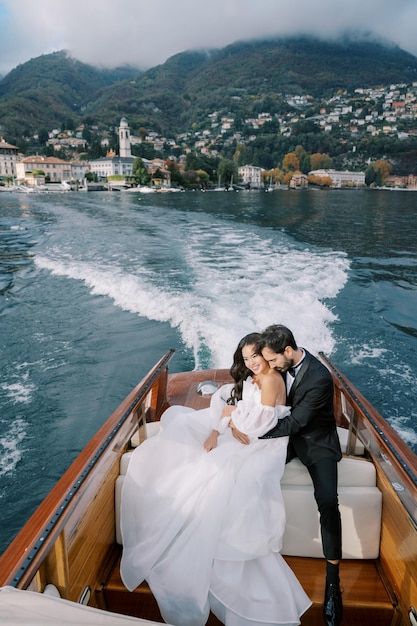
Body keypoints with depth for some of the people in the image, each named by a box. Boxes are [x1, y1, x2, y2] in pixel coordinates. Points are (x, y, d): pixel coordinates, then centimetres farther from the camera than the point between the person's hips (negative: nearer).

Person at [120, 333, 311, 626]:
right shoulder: (249, 379, 12)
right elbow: (227, 409, 6)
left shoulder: (271, 379, -16)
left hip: (259, 444, -9)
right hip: (237, 437, 9)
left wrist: (233, 414, -5)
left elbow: (261, 421, -22)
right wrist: (214, 433, -9)